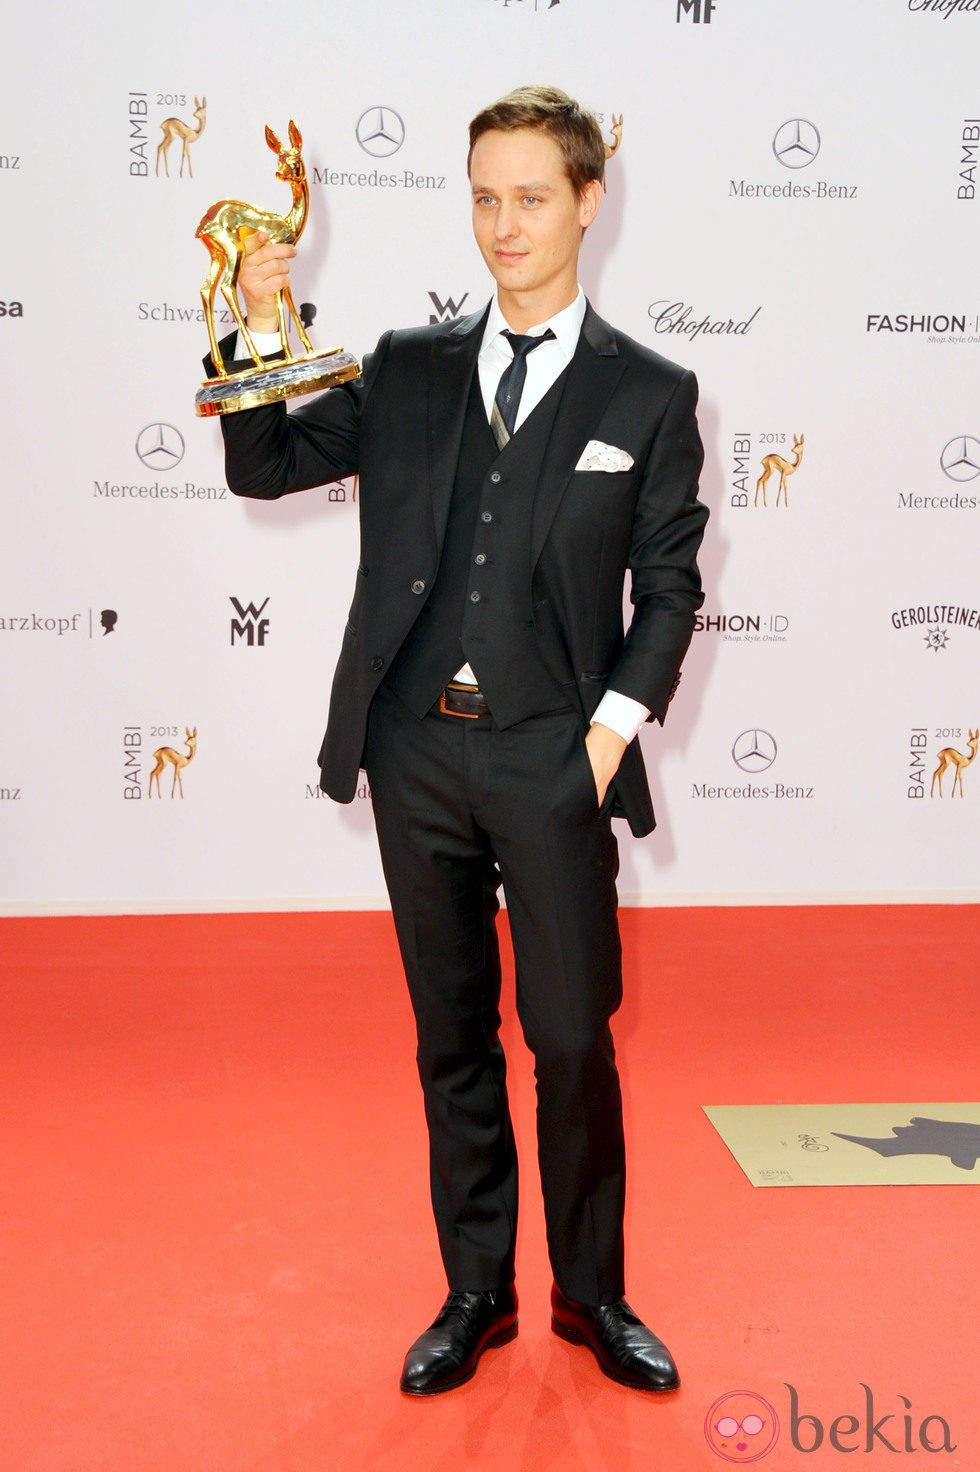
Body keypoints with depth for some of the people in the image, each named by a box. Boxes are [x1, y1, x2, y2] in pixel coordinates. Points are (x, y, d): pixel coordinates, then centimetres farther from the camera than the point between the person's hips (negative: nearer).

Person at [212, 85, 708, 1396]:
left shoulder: (649, 395, 3)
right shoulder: (407, 369, 9)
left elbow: (670, 585, 3)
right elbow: (263, 467, 9)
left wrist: (610, 731, -7)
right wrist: (264, 330, -5)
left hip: (552, 761, -2)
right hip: (417, 750, 3)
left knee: (574, 1041, 3)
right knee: (453, 1039, 12)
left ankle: (594, 1296, 22)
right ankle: (476, 1295, 25)